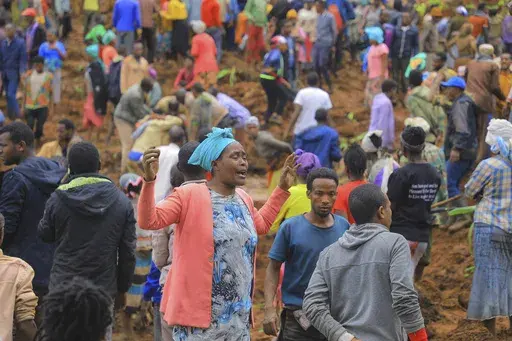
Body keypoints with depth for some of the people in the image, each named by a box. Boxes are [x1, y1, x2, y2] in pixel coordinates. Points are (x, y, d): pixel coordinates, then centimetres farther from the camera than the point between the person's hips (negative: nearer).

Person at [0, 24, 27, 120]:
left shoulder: (20, 43, -6)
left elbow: (23, 59, -8)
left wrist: (22, 72, -17)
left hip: (14, 73, -5)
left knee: (11, 94, -13)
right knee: (8, 95, 10)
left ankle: (16, 115, -5)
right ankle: (11, 115, 21)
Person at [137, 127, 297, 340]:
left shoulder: (243, 199, 13)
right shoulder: (189, 195, -9)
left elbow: (262, 225, 34)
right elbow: (148, 221, -18)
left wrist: (283, 189, 31)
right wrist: (149, 180, -31)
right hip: (198, 311, -7)